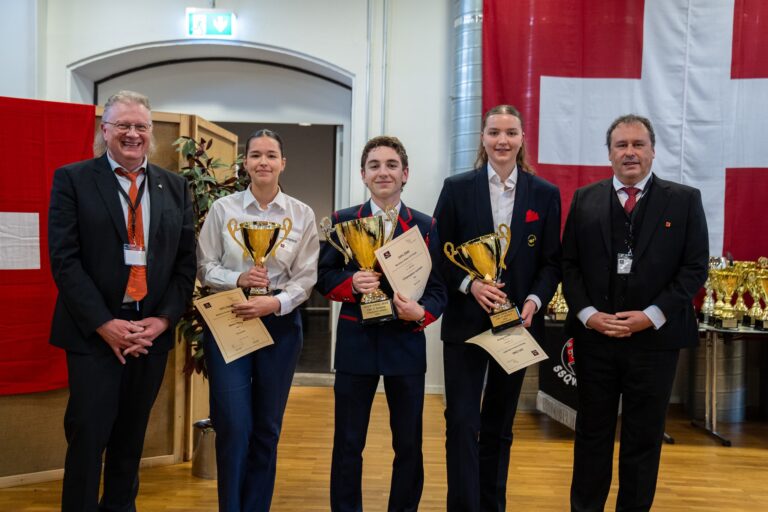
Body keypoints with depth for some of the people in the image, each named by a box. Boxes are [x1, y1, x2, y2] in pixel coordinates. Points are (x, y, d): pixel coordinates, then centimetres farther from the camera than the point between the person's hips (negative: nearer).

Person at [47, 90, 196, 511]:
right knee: (88, 437, 1)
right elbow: (64, 259, -8)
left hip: (152, 333, 3)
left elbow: (185, 261, 7)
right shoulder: (73, 179, -1)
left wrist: (163, 320, -6)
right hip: (95, 333, -3)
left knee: (131, 438, 14)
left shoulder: (175, 187, 9)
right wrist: (105, 324, -15)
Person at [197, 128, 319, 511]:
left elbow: (306, 277, -1)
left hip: (280, 322, 1)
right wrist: (238, 279, -17)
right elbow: (205, 267, 1)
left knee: (267, 427, 11)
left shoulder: (302, 214, 1)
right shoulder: (222, 208, 0)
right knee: (233, 426, -4)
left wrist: (274, 303, -17)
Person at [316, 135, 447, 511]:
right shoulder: (342, 221, 2)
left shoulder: (425, 226, 2)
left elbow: (438, 289, 0)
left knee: (409, 442, 12)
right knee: (348, 442, 11)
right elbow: (323, 277, 2)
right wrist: (351, 283, -18)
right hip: (355, 343, 0)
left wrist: (421, 312, -21)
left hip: (407, 343, 1)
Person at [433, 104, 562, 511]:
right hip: (465, 321, -1)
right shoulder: (457, 188, -1)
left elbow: (551, 261, 4)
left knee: (499, 425, 14)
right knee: (462, 423, -4)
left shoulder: (545, 194, 3)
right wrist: (469, 284, -17)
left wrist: (534, 301, -13)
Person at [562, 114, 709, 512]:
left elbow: (695, 268, -3)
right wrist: (587, 313, -9)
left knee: (644, 437, 11)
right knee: (592, 432, 12)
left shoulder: (684, 200, 2)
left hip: (654, 337, -1)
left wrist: (652, 316, -13)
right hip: (593, 335, 1)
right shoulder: (585, 199, 6)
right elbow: (569, 264, 5)